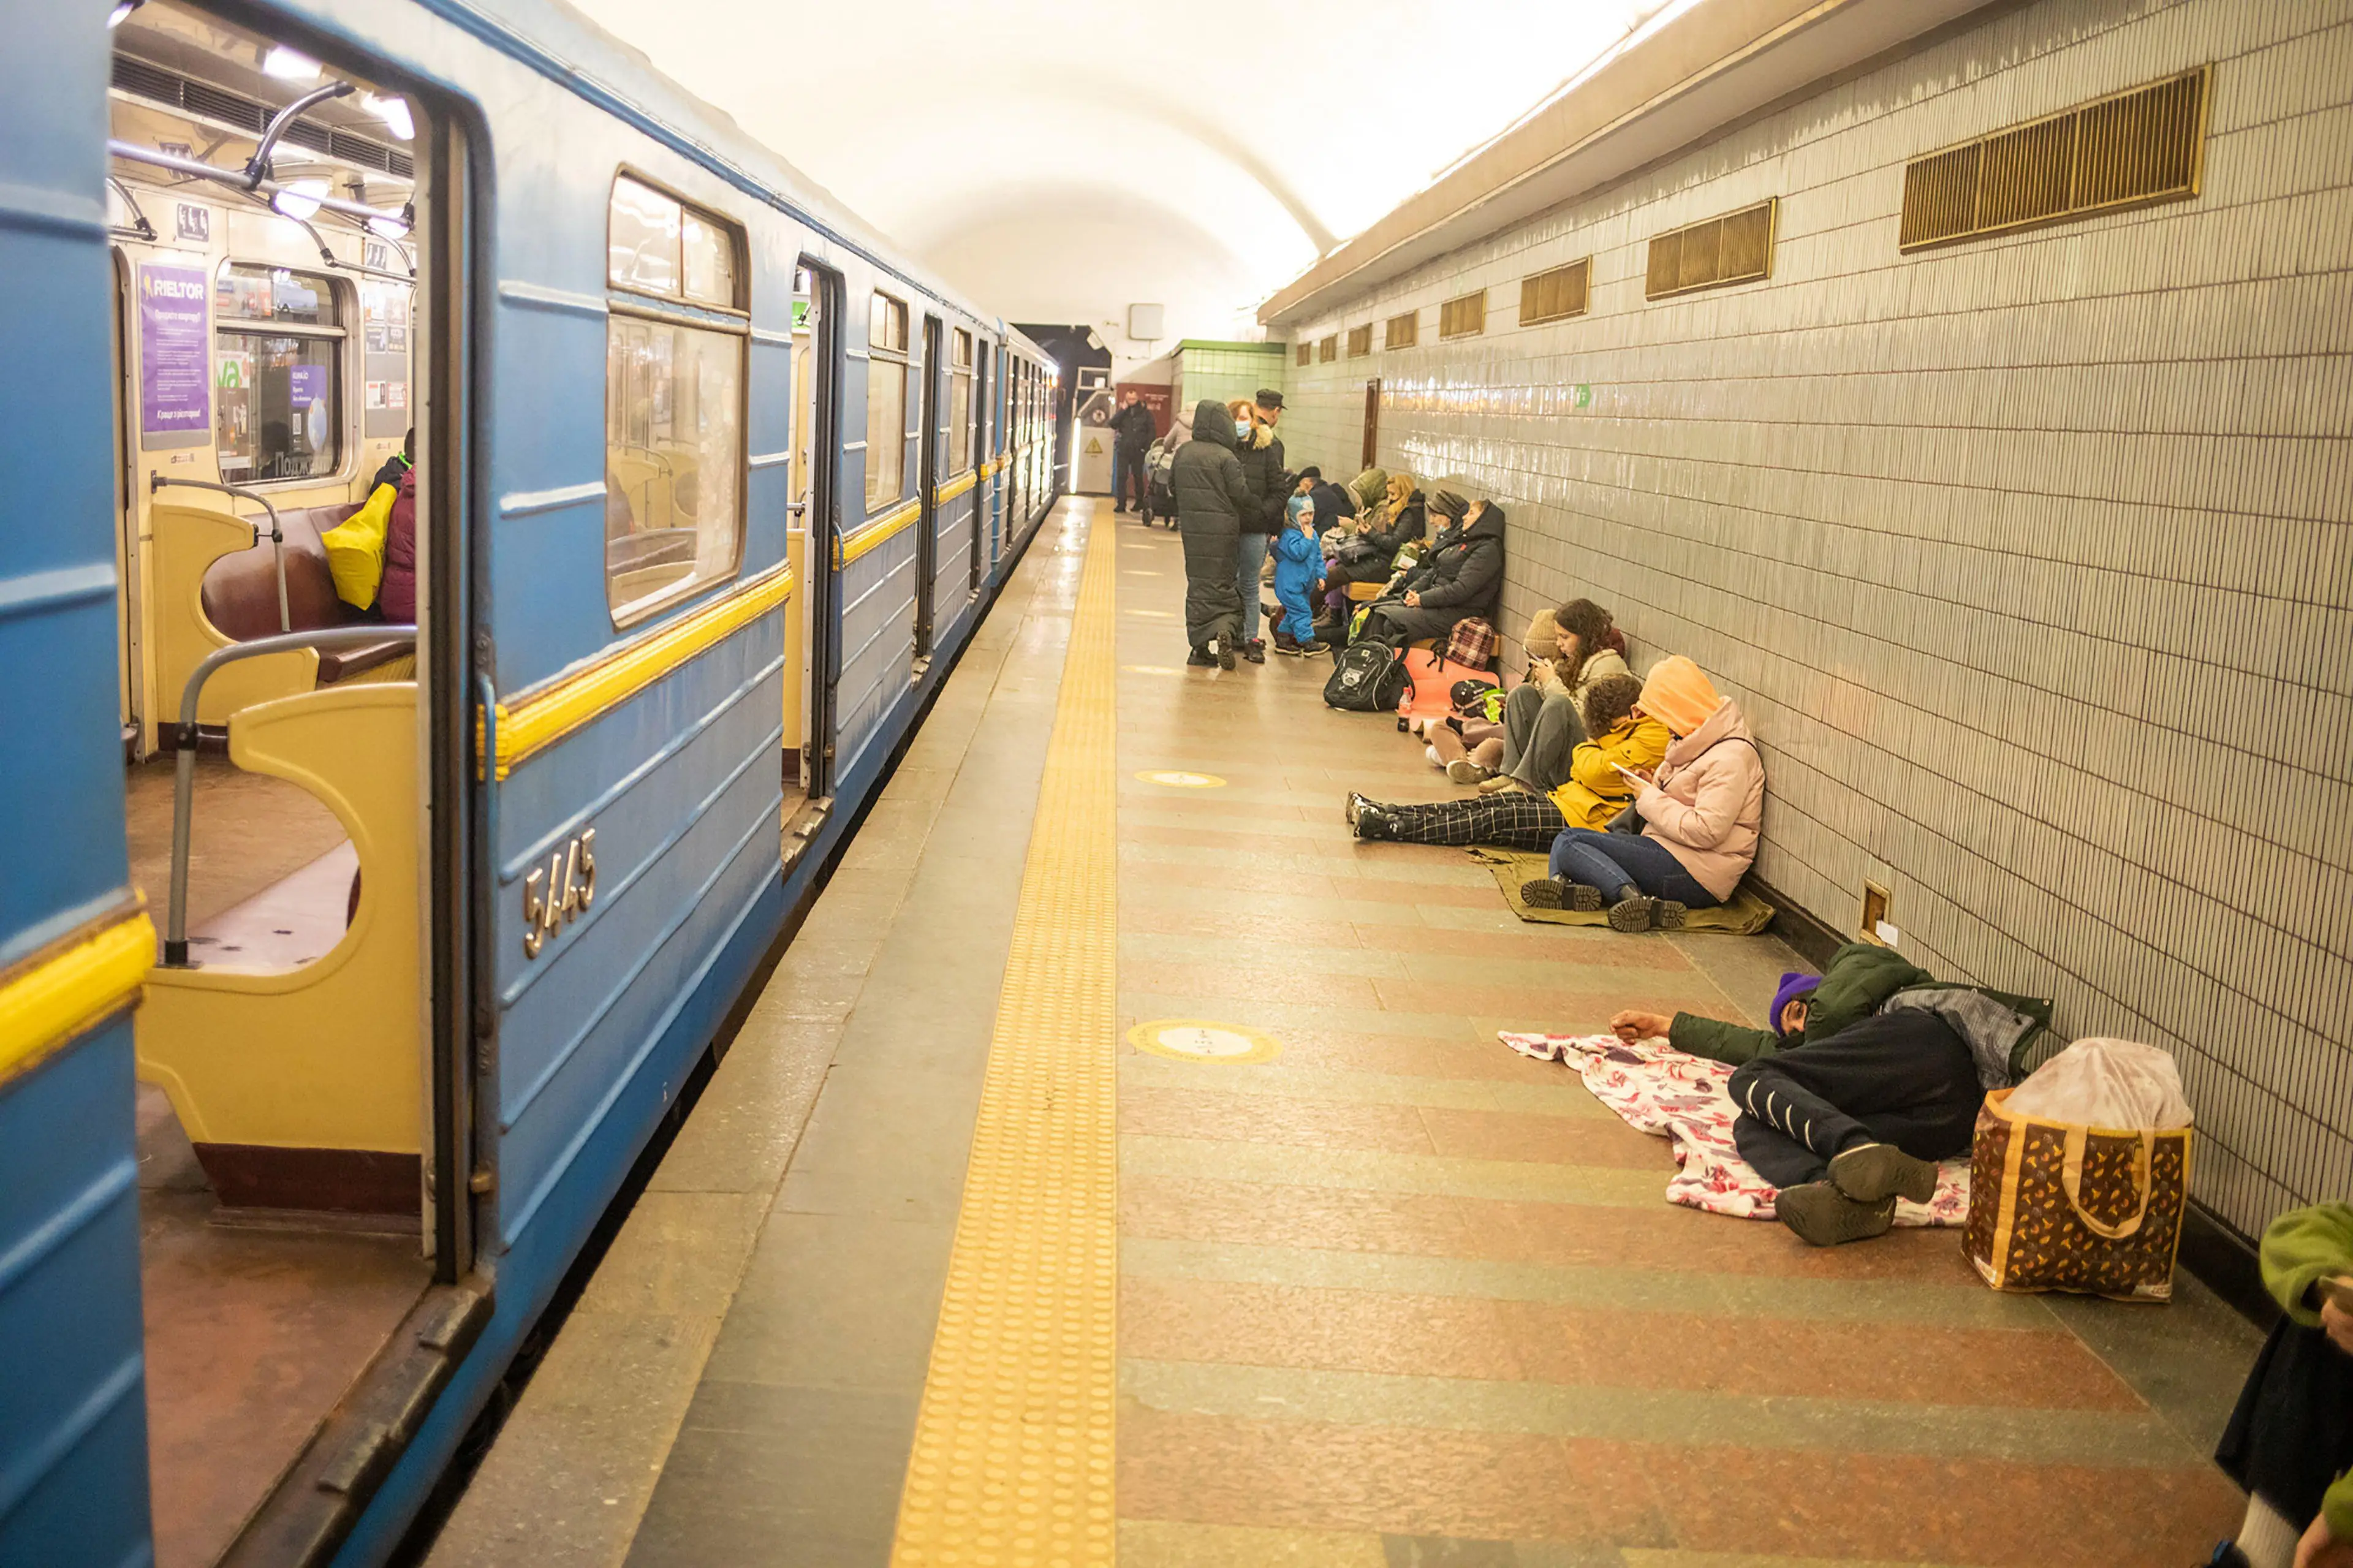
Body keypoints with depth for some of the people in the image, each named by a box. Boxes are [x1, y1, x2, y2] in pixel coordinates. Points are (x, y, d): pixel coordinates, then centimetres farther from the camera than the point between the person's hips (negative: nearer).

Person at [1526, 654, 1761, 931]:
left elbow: (1706, 832, -24)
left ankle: (1637, 900, -36)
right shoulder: (1696, 742, 17)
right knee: (1567, 838, 3)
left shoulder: (1730, 758, -15)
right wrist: (1654, 787, 4)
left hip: (1696, 876, -11)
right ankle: (1564, 883, -29)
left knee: (1570, 844, -17)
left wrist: (1651, 799, -12)